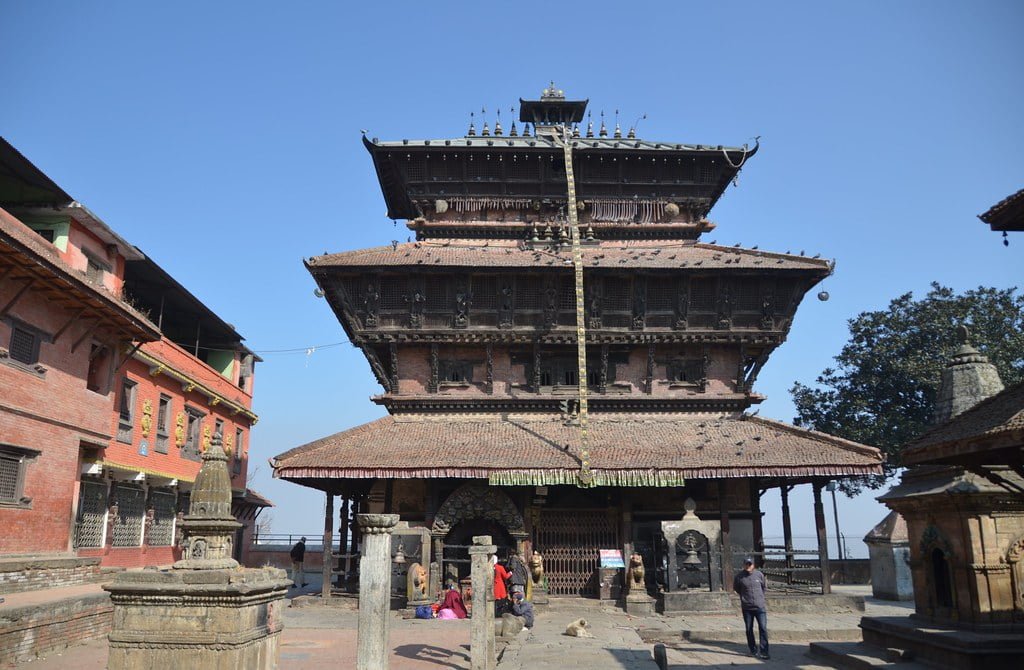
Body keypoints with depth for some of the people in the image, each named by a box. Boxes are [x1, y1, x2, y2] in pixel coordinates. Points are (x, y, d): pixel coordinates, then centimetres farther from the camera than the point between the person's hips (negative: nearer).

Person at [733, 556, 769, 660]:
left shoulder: (759, 574, -2)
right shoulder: (739, 576, -4)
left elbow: (764, 587, 15)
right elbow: (736, 588, 13)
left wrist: (759, 596, 12)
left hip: (760, 606, 0)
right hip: (747, 607, 0)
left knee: (763, 628, -6)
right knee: (749, 630, 8)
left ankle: (763, 651, -2)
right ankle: (753, 650, 21)